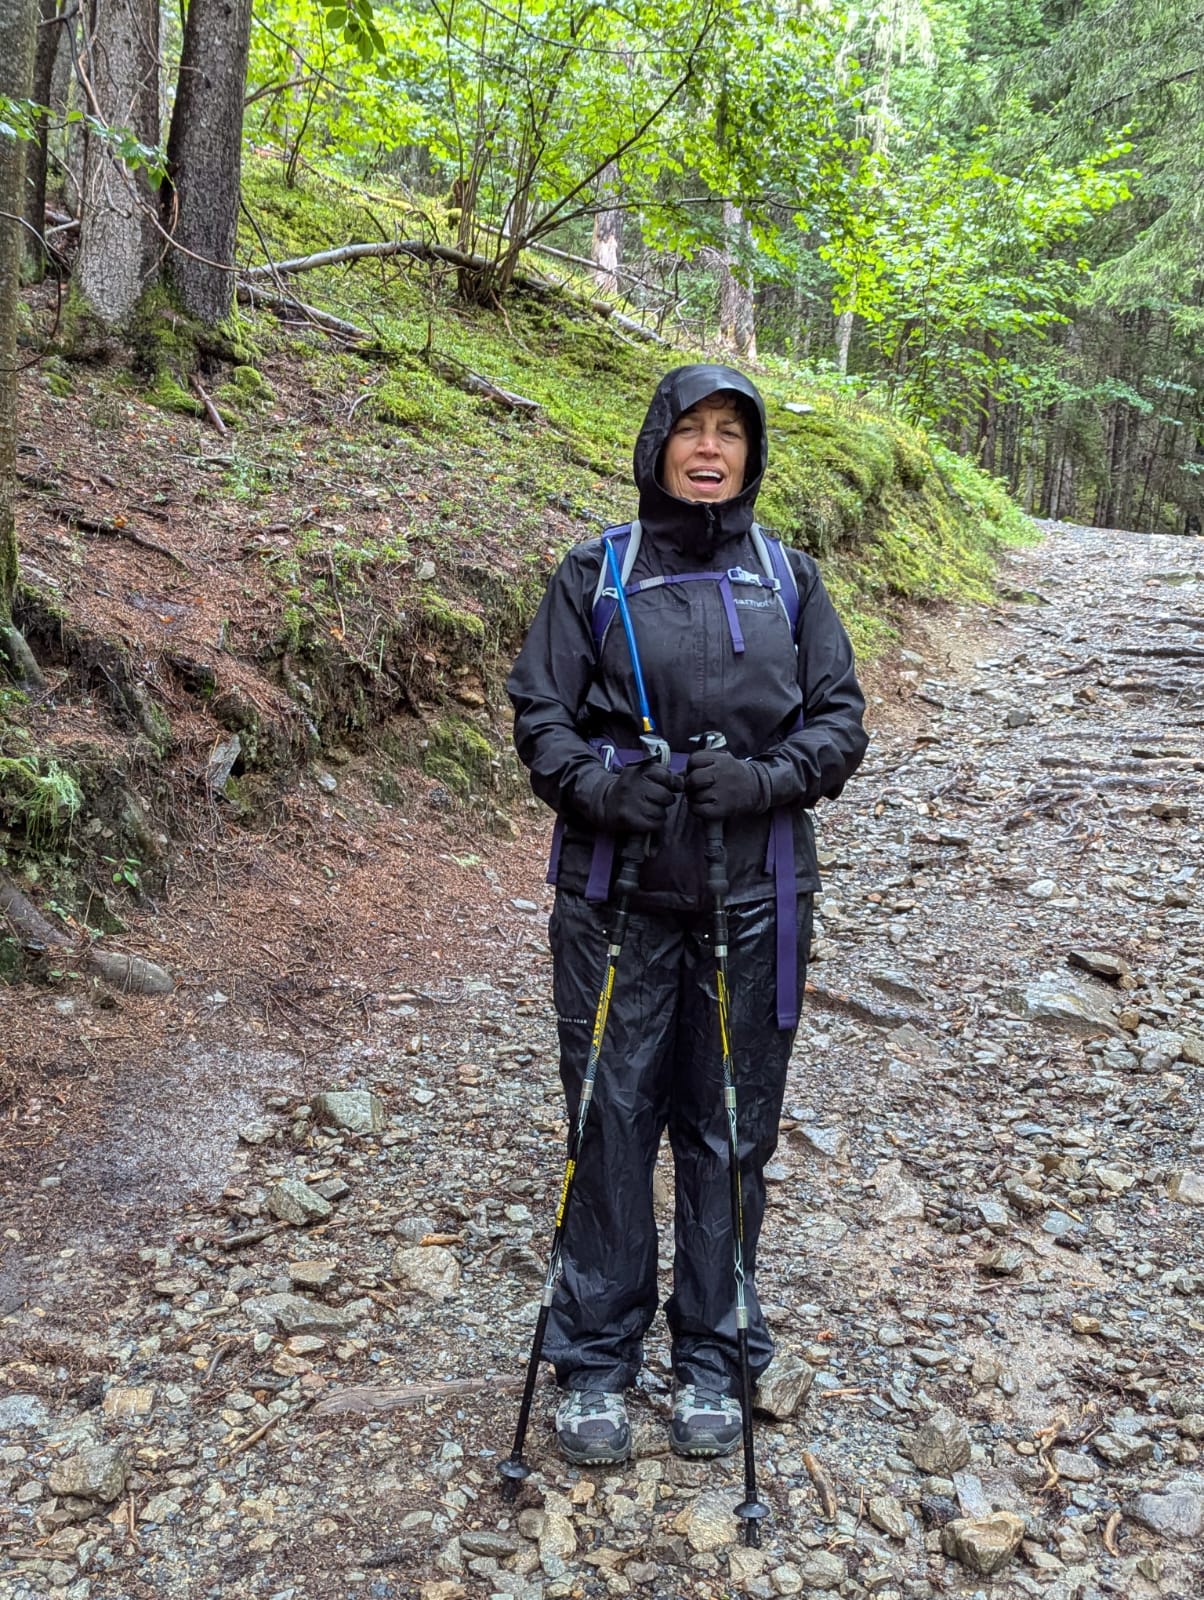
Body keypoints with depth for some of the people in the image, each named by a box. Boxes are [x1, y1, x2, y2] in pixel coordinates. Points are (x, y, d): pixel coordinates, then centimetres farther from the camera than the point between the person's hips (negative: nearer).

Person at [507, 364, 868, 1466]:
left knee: (732, 1129, 9)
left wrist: (764, 778, -13)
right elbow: (540, 714, 1)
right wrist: (598, 789, -18)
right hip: (618, 893, -1)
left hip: (755, 898, 2)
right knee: (612, 1122, 4)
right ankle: (596, 1364, 23)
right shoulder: (594, 576, 3)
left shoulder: (789, 580, 9)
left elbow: (840, 719, 6)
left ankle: (713, 1361, 28)